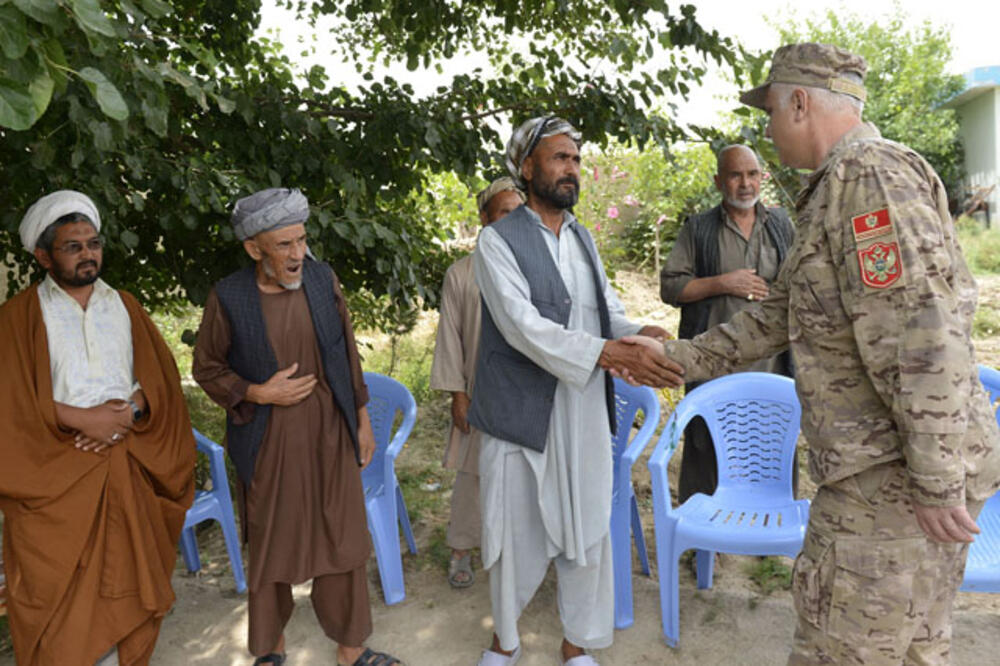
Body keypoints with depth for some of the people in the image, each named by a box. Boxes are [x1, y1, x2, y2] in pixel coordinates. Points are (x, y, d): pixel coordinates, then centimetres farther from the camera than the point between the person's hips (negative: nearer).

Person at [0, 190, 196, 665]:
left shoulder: (125, 306, 12)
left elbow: (159, 377, 8)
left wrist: (127, 412, -11)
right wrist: (85, 419, -15)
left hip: (126, 470, 3)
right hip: (54, 474, -2)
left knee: (122, 581, 7)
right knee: (58, 593, 2)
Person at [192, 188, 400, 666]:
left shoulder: (324, 280, -2)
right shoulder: (228, 298, -10)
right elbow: (205, 367, 1)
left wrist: (362, 419, 8)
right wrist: (258, 394, -15)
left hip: (330, 437, 2)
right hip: (268, 444, -2)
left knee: (342, 540, 11)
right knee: (270, 546, 14)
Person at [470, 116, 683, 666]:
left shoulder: (583, 239, 13)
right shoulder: (498, 241, -7)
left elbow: (608, 311, 9)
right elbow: (523, 326, -19)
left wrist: (637, 336, -15)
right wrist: (608, 353, -28)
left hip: (585, 413, 5)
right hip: (521, 412, -5)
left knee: (588, 531, 11)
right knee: (515, 533, 9)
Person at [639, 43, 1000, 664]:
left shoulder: (872, 173, -15)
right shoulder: (839, 188, 17)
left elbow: (921, 334, -24)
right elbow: (777, 318, 20)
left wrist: (936, 484, -22)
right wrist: (680, 358, 17)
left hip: (894, 472, -10)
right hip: (887, 464, 10)